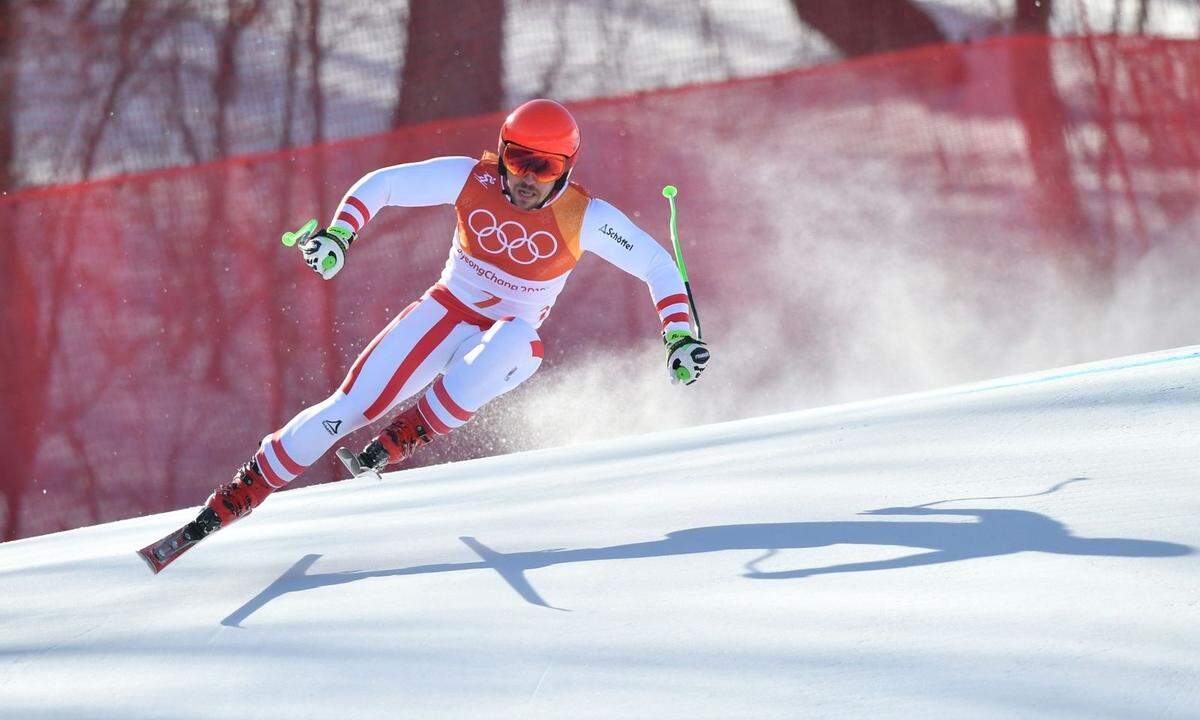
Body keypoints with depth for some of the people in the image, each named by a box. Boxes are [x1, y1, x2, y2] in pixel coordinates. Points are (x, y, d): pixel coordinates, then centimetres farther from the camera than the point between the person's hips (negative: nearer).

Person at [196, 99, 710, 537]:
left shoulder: (584, 219, -19)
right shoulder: (471, 180, -17)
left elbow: (658, 266, -10)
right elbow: (380, 184, -10)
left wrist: (680, 338, -20)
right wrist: (339, 233, -25)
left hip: (509, 333, -1)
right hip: (449, 311, 1)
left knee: (518, 345, -39)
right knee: (350, 405, -12)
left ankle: (403, 438, -26)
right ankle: (241, 493, 2)